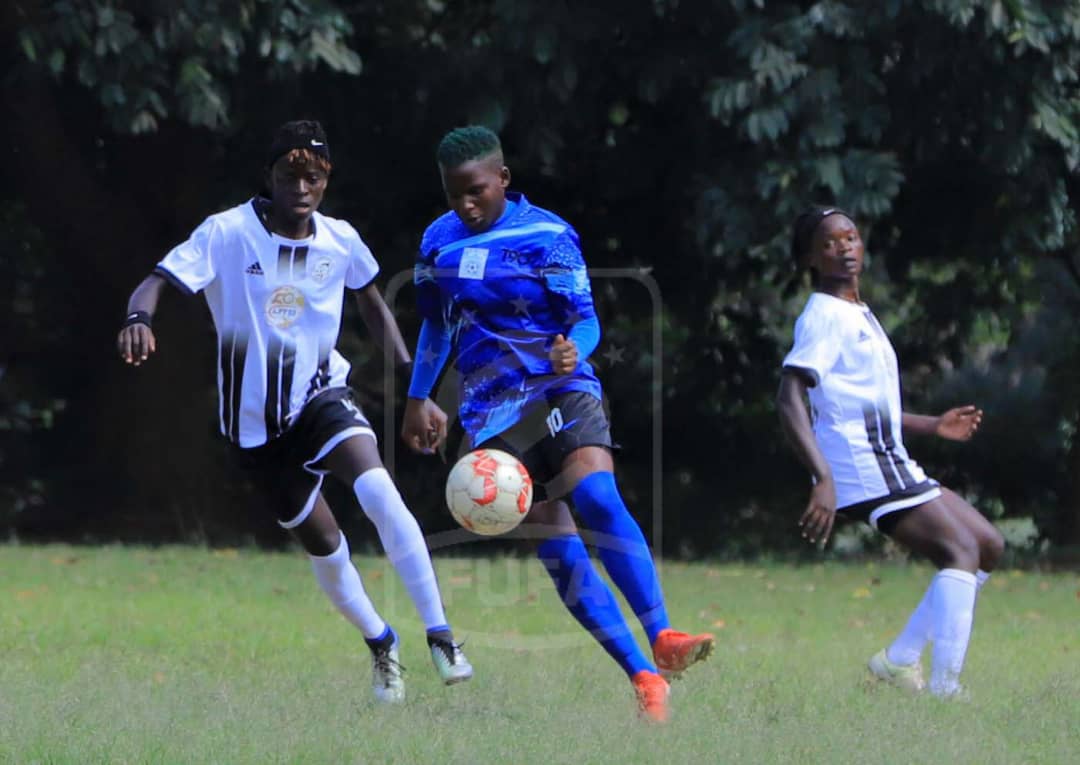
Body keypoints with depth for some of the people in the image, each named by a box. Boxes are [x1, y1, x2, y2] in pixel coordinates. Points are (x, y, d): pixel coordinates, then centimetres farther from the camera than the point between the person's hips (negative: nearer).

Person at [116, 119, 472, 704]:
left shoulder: (340, 241, -4)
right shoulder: (227, 233, -14)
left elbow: (372, 304, 14)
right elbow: (160, 280, -22)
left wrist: (407, 369, 4)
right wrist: (139, 317, -44)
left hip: (321, 396, 0)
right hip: (254, 419, 0)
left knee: (378, 491, -28)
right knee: (322, 542, 8)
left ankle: (439, 636, -23)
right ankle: (379, 644, 36)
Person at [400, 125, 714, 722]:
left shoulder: (548, 236, -5)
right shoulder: (438, 242, 9)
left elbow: (585, 319, -8)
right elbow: (436, 325, 23)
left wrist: (573, 350, -29)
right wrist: (418, 398, 22)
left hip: (561, 388, -3)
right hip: (492, 410, 3)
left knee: (598, 499, -30)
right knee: (556, 547, -10)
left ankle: (662, 639, -35)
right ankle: (643, 678, -12)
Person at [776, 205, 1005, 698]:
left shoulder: (858, 315, 21)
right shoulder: (824, 316, -10)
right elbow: (790, 400, -23)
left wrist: (932, 426, 31)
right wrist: (823, 480, -34)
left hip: (891, 464, 10)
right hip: (863, 469, -10)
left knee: (988, 546, 11)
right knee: (961, 551, -17)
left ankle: (901, 659, 10)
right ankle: (944, 690, -26)